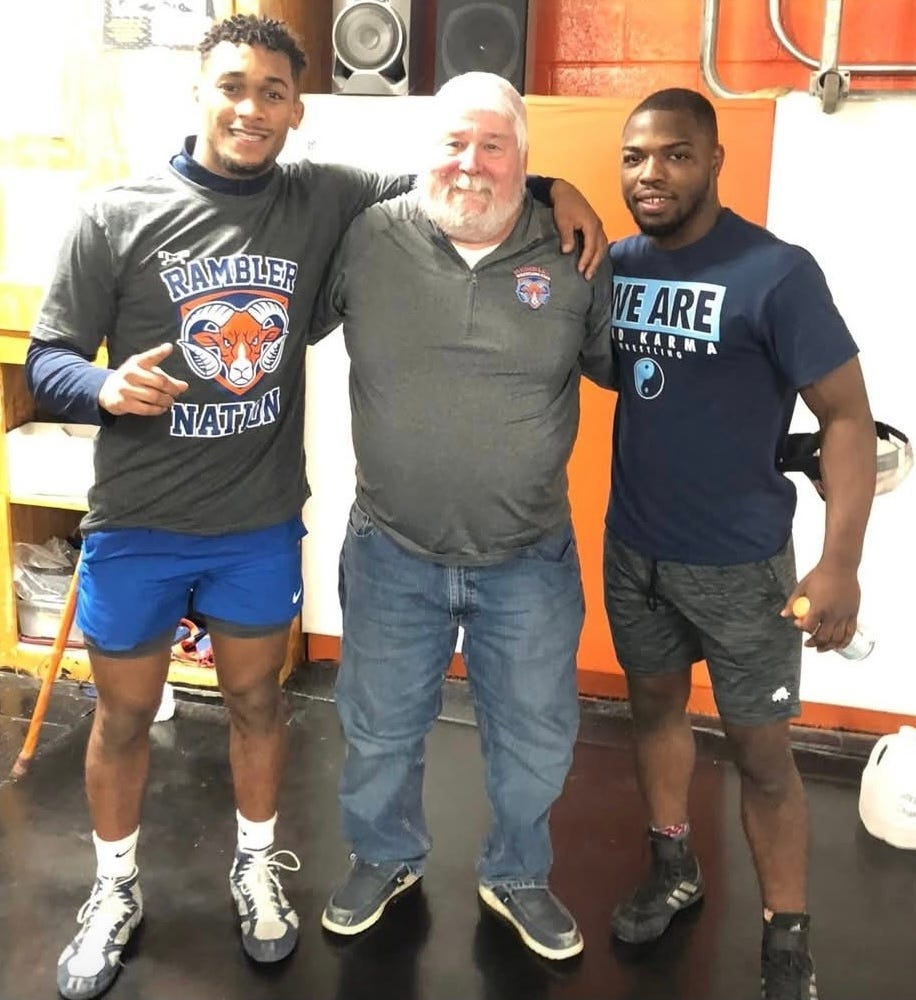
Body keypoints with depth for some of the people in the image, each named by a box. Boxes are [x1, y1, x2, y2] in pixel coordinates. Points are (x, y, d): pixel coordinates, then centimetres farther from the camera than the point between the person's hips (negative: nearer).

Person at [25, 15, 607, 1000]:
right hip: (137, 523, -1)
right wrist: (104, 386, -28)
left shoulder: (322, 201, -3)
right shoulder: (118, 215, -10)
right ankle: (115, 891, 38)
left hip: (262, 523, 2)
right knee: (123, 715, 14)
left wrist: (550, 189, -6)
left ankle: (256, 866, 42)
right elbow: (47, 360, -6)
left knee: (255, 699, 18)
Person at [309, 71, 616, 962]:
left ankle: (516, 875, 45)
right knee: (379, 727, 19)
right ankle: (385, 857, 48)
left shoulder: (572, 255, -6)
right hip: (392, 553, 0)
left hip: (529, 560, 1)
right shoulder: (367, 238, -6)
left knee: (535, 738, 17)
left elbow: (620, 361, 7)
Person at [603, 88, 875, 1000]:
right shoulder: (615, 264, 0)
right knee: (654, 705, 20)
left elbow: (847, 417, -14)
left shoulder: (776, 273, -16)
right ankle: (672, 869, 41)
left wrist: (840, 563, -21)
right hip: (631, 546, 5)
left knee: (761, 752, 6)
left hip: (739, 561, -5)